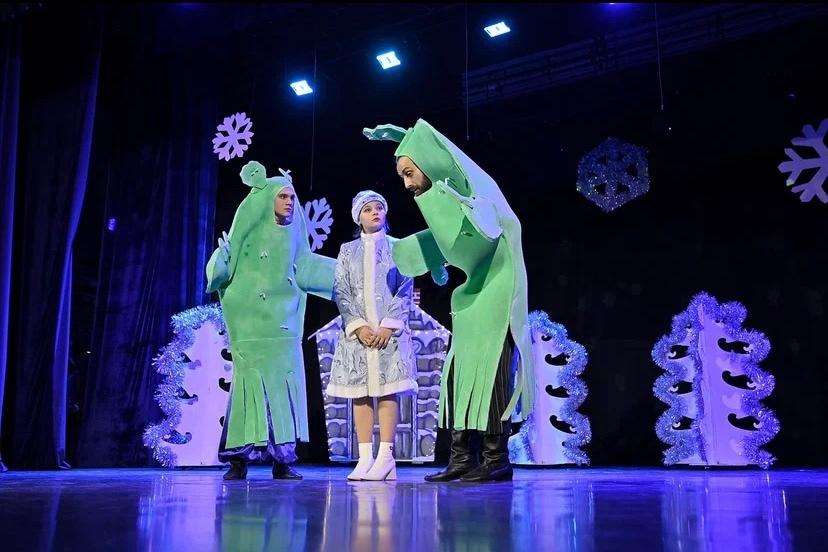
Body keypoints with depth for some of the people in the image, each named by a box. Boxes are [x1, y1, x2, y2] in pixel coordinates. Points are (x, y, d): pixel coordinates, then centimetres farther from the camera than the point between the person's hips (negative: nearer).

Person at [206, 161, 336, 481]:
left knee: (283, 382, -1)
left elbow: (304, 268, 14)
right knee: (251, 380, -8)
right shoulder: (248, 229, 0)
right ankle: (239, 458, -1)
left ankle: (282, 460, 3)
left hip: (283, 321, 4)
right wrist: (221, 258, -28)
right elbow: (227, 264, -5)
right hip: (251, 320, -4)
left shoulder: (293, 233, 12)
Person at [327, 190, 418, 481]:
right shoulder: (348, 250, 14)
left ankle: (385, 457, -5)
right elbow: (341, 292, 5)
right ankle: (365, 458, 2)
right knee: (360, 392, -1)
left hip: (390, 330, -2)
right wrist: (358, 326, -9)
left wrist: (388, 325, -10)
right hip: (357, 331, 2)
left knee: (387, 391, -6)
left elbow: (405, 290, 2)